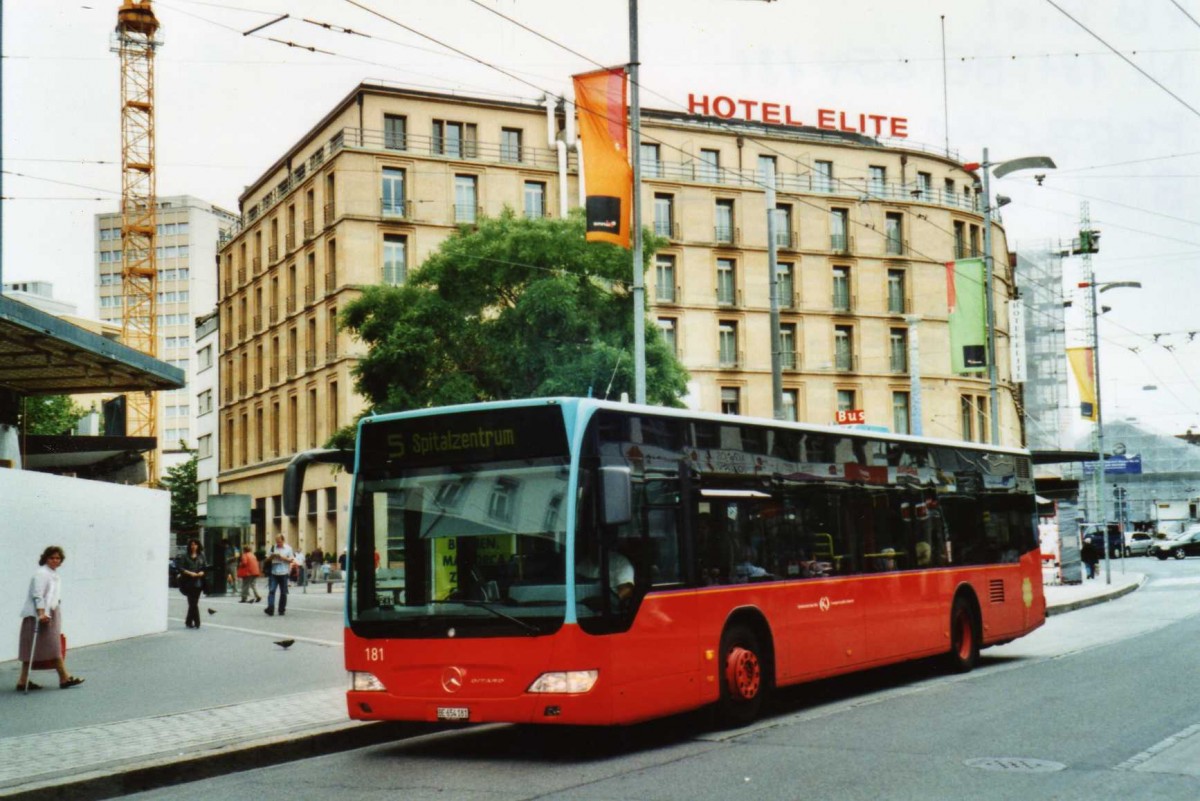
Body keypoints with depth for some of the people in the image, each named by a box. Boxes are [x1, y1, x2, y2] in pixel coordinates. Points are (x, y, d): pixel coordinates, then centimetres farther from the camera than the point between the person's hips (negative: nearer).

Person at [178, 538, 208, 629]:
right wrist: (189, 573, -16)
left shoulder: (201, 556, 10)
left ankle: (188, 621, 19)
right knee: (193, 603, -7)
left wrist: (202, 573, -10)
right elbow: (180, 568, -4)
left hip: (198, 582, 3)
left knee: (193, 603, 8)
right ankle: (197, 622, -5)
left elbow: (205, 568, 10)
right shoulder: (185, 556, 1)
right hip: (188, 583, -3)